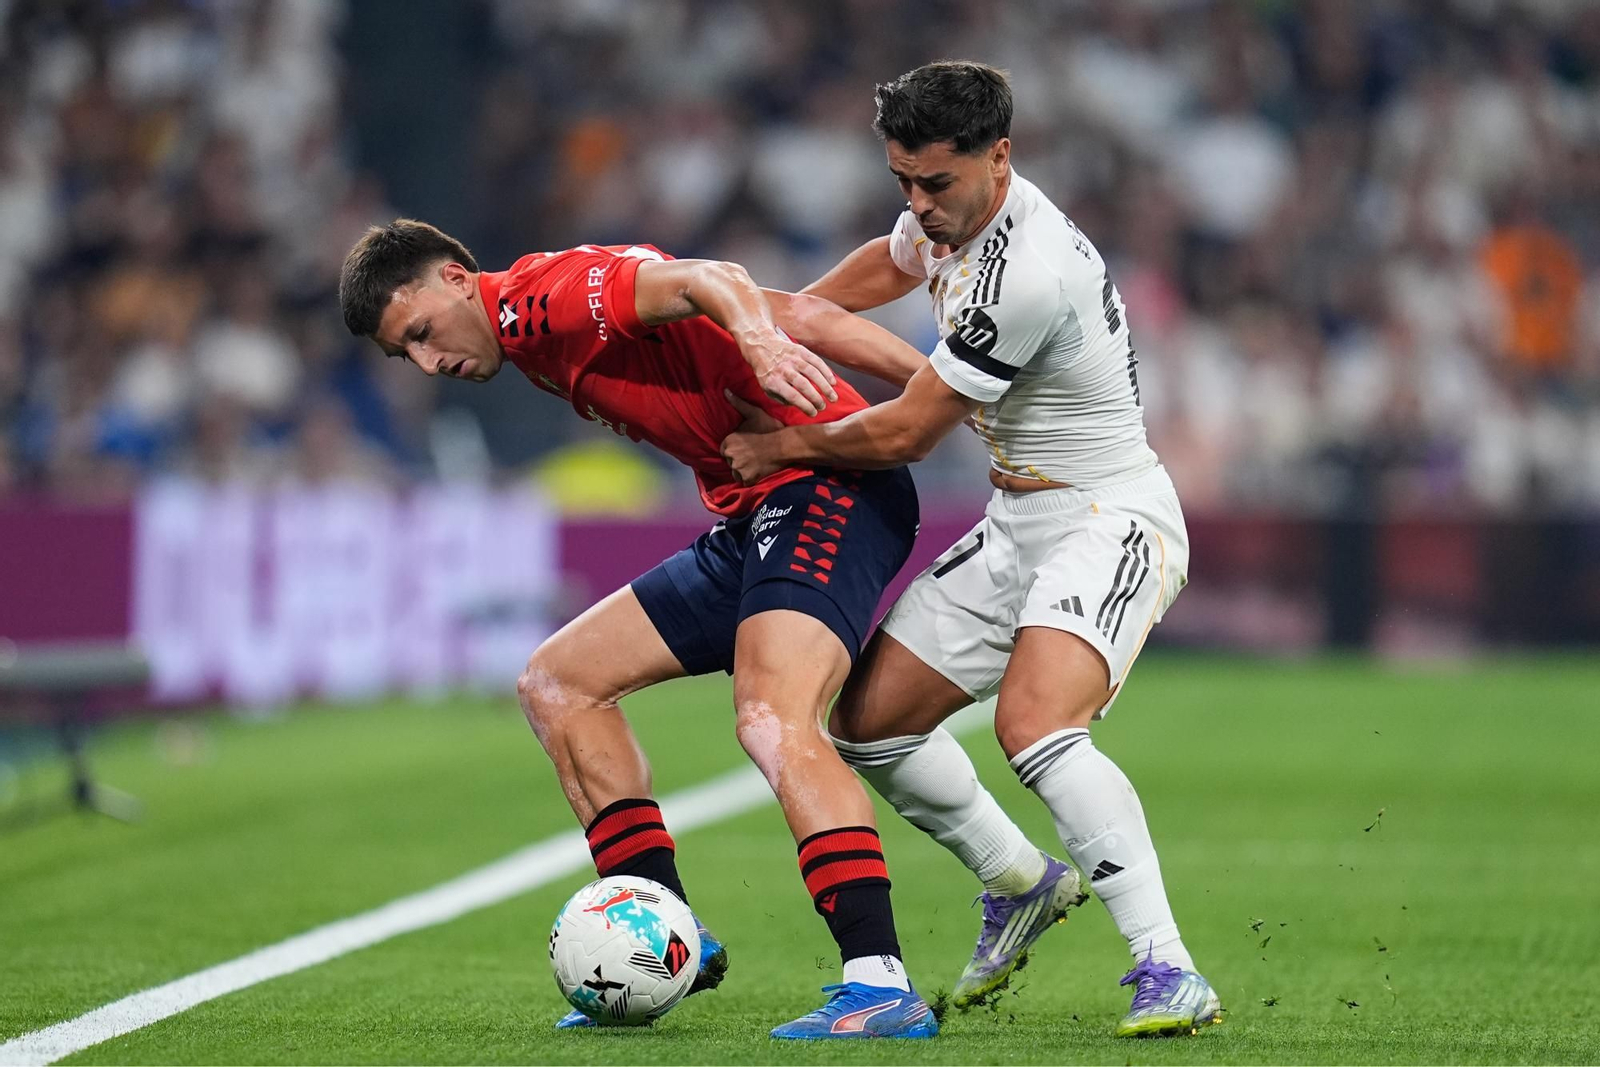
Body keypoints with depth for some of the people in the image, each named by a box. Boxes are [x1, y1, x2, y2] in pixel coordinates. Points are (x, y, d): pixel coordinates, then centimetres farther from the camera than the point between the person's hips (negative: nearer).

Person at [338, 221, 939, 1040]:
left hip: (826, 482, -11)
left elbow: (702, 282, -30)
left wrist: (759, 339, -52)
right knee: (557, 681, 12)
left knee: (772, 723, -29)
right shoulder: (537, 353, 16)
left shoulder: (546, 295, -10)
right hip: (751, 522, 11)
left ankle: (880, 985, -37)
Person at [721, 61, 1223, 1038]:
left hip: (1111, 523, -10)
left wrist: (781, 446, -4)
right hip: (1018, 526, 10)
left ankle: (1169, 974, -34)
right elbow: (894, 263, 30)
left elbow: (905, 434, -19)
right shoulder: (951, 208, 2)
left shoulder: (1027, 274, -28)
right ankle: (1018, 881, 32)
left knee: (1034, 724, -33)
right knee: (868, 718, 9)